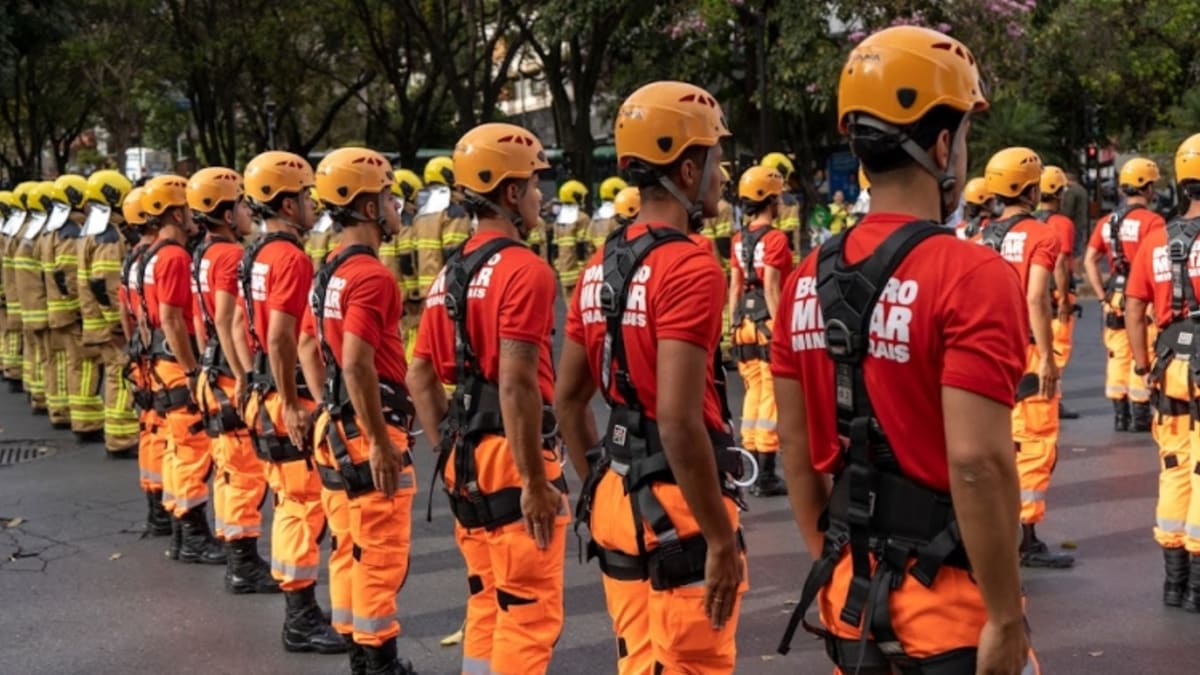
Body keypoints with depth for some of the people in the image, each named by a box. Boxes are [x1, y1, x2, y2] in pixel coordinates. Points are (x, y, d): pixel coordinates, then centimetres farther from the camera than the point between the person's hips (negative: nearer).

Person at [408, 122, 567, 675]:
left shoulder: (451, 273, 12)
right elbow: (517, 383, -23)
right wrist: (536, 481, -20)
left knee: (487, 606, 18)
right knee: (529, 613, -1)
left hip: (466, 459, 9)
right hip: (511, 456, -9)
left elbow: (420, 376, 15)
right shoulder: (524, 269, -14)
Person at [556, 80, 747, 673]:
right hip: (676, 507, -8)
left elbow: (567, 398, 15)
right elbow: (679, 420, -24)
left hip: (618, 498, 8)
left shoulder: (601, 267, 9)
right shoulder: (689, 269, -17)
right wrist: (721, 538, -18)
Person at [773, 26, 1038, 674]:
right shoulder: (973, 277, -17)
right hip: (948, 597, -6)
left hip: (850, 589, 6)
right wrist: (1005, 617, -15)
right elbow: (977, 461, -23)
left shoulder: (809, 279, 3)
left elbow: (795, 444, 8)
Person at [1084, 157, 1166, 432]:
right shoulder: (1152, 221, -12)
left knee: (1118, 356, 11)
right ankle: (1140, 416, 5)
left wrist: (1103, 297, 8)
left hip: (1115, 299, 6)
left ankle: (1120, 415, 15)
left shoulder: (1107, 221, 8)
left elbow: (1090, 260, 7)